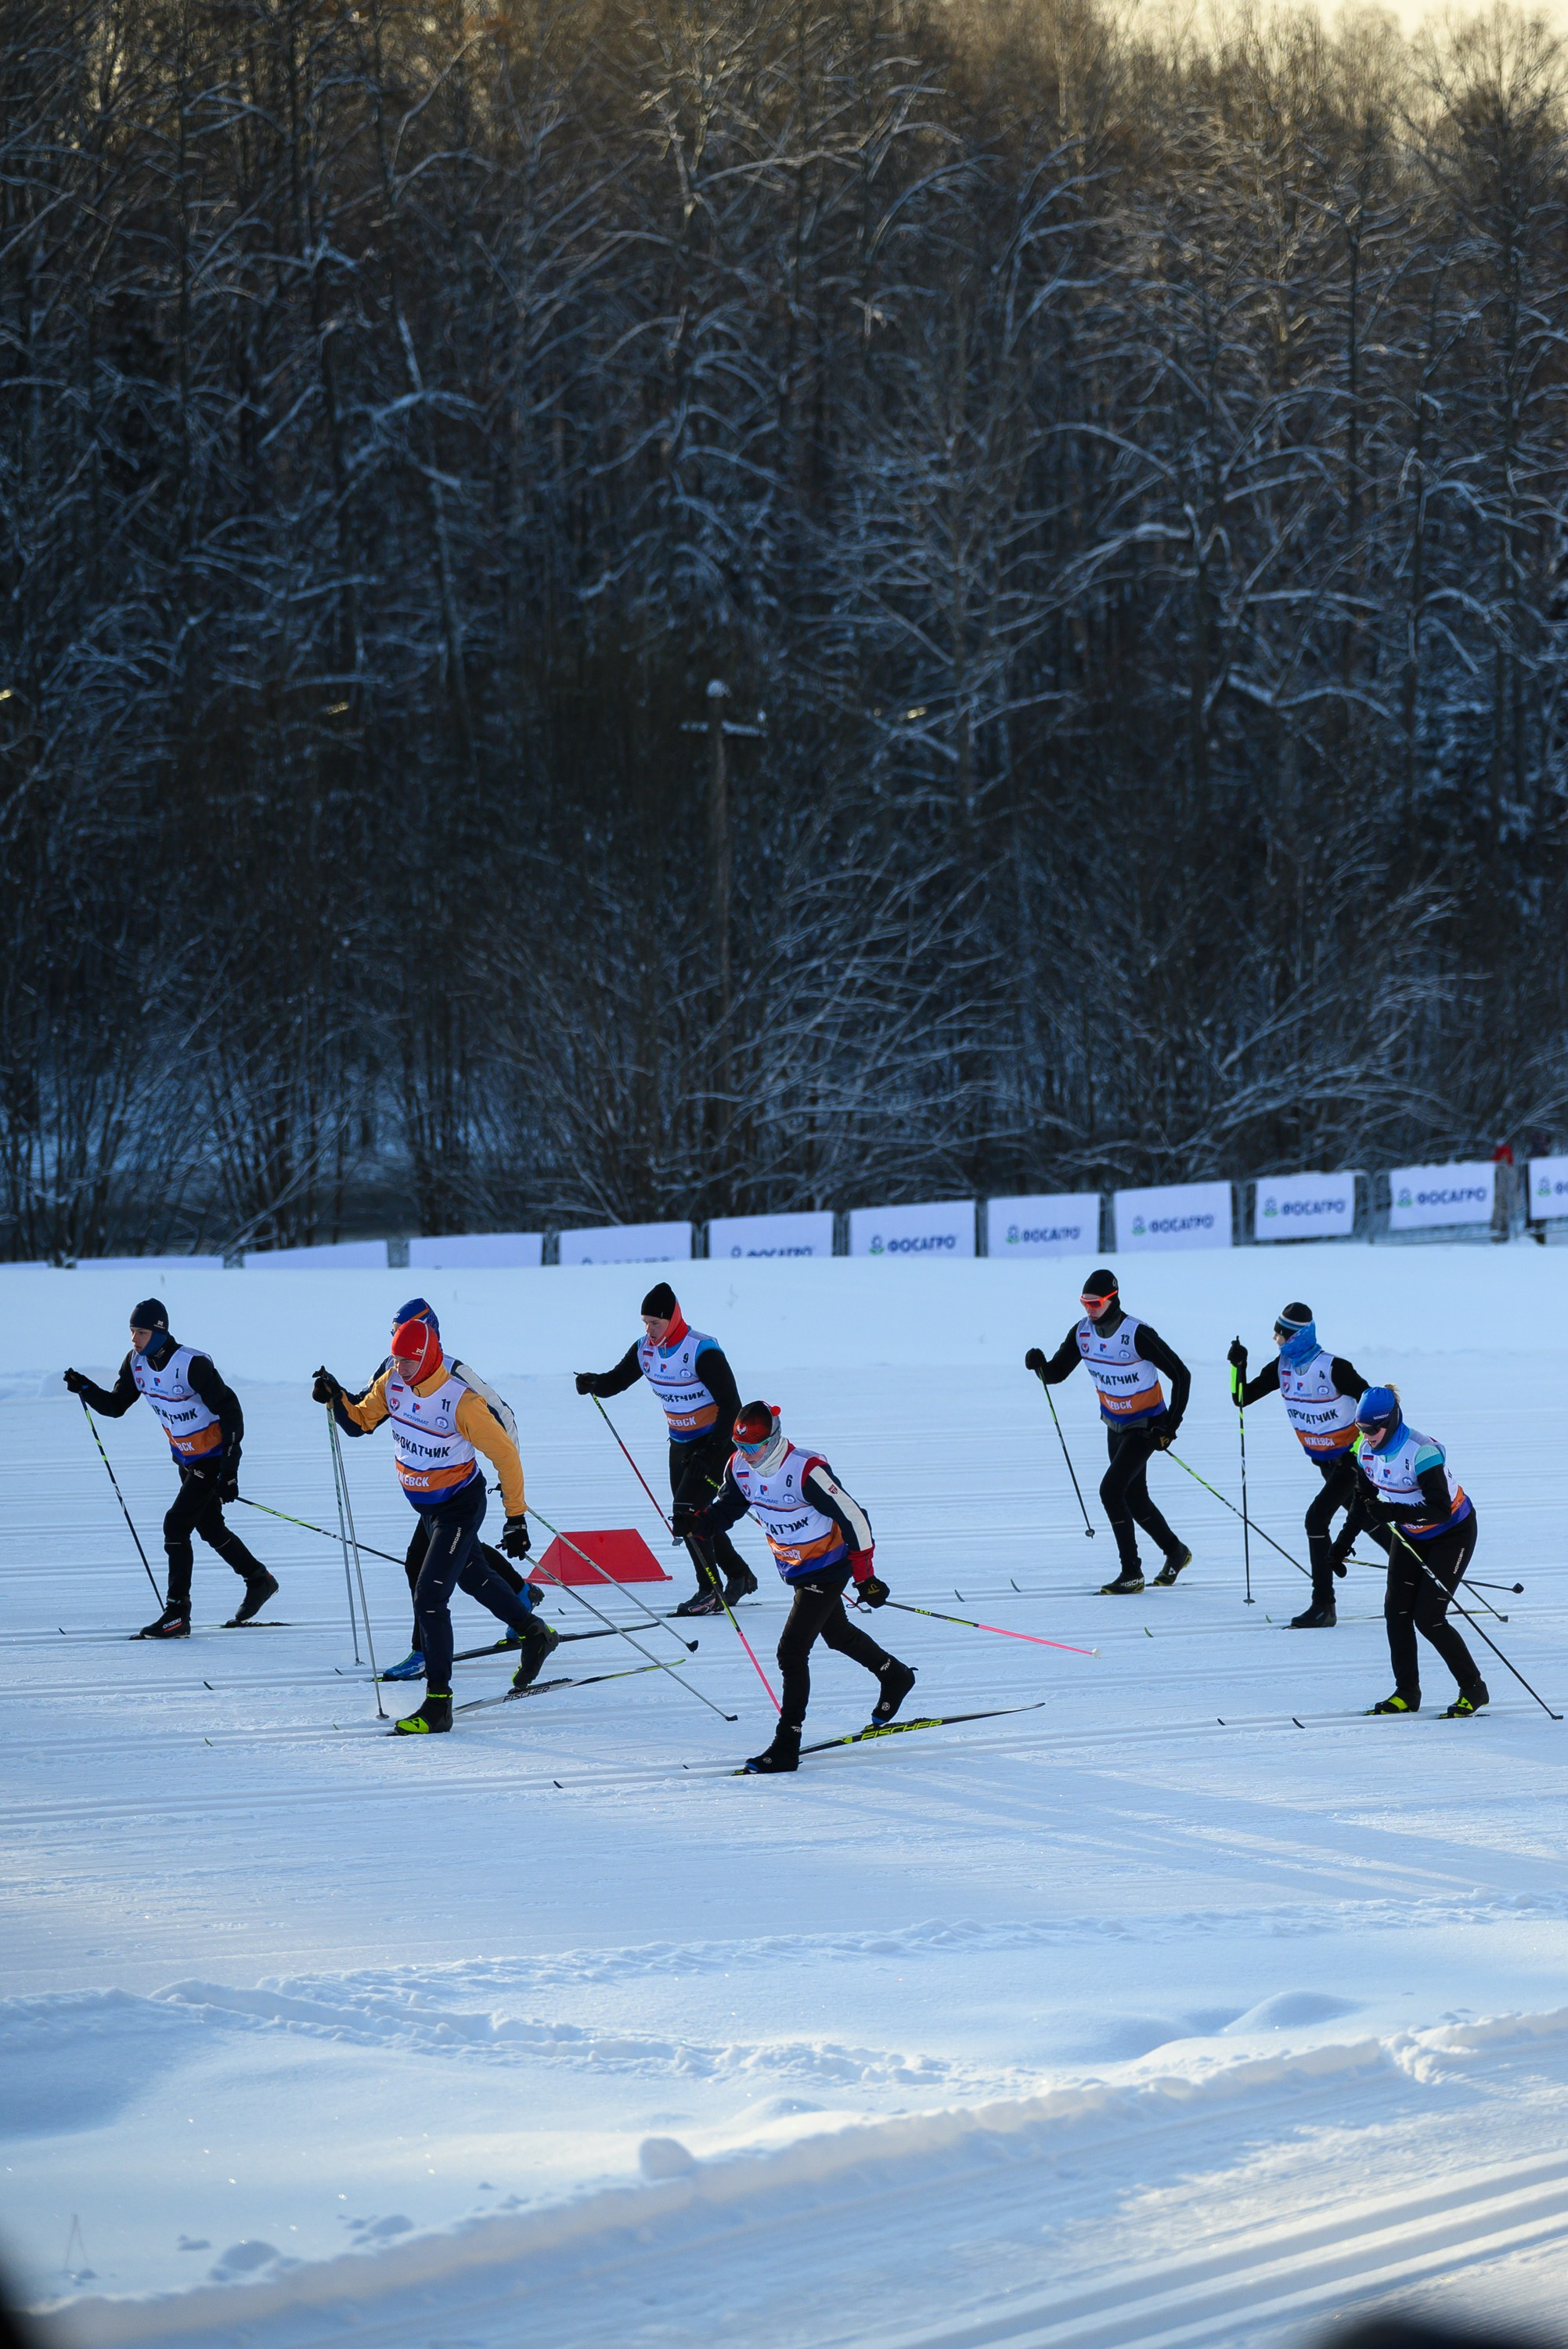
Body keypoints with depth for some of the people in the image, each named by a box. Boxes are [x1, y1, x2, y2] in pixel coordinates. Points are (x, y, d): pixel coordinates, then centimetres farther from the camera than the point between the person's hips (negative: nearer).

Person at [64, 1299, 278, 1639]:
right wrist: (86, 1389, -16)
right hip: (185, 1456, 8)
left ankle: (177, 1615, -12)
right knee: (210, 1528, 18)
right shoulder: (136, 1363, -5)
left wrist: (229, 1467, -28)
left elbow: (229, 1410, -24)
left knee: (176, 1525, -15)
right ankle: (259, 1581, 40)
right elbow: (115, 1406, 4)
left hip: (213, 1456, -8)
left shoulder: (193, 1365, -28)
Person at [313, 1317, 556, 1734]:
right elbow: (360, 1420, 6)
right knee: (472, 1577, 26)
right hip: (428, 1506, 8)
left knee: (429, 1597, -15)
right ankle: (534, 1634, 49)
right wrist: (335, 1399, -15)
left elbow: (504, 1454, -21)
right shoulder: (391, 1384, -10)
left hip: (460, 1507, -8)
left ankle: (438, 1703, -8)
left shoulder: (461, 1401, -29)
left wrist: (516, 1519, -18)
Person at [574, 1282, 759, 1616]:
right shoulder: (645, 1349, -2)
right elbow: (618, 1380, 8)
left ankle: (710, 1592, -5)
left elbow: (731, 1404, -21)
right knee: (692, 1517, 10)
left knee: (686, 1513, -15)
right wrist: (594, 1383, -15)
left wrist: (712, 1451, -27)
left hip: (715, 1442, -8)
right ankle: (739, 1576, 27)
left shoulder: (702, 1351, -23)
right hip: (681, 1443, 8)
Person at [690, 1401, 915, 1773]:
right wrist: (698, 1522, -18)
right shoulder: (740, 1467, -10)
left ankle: (787, 1747, -6)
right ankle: (894, 1676, 53)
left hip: (828, 1570, -8)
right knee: (836, 1634, 27)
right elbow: (725, 1506, 6)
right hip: (794, 1570, 8)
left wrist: (865, 1577, -17)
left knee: (791, 1651, -13)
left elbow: (854, 1519, -23)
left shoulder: (807, 1471, -31)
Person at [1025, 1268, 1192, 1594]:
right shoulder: (1082, 1332, -7)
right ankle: (1175, 1551, 37)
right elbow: (1056, 1374, 0)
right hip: (1115, 1425, 7)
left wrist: (1171, 1425, -21)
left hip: (1146, 1426, -7)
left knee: (1111, 1489, -17)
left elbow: (1181, 1375, -20)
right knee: (1134, 1497, 15)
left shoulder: (1137, 1334, -26)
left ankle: (1131, 1572, -10)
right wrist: (1039, 1365, -24)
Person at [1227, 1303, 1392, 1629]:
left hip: (1349, 1456, -8)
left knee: (1317, 1517, -19)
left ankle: (1323, 1606, -16)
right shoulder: (1283, 1366, -3)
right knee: (1364, 1518, 19)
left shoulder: (1334, 1367, -24)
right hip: (1323, 1460, 8)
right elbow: (1243, 1399, 1)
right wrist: (1238, 1366, -15)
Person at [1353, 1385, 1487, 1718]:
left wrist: (1394, 1512, -47)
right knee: (1397, 1610, -4)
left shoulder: (1421, 1452, -32)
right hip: (1409, 1534, 7)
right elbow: (1366, 1500, 7)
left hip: (1453, 1532, -7)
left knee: (1428, 1618, -11)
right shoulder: (1366, 1449, -10)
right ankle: (1406, 1694, 9)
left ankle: (1474, 1690, 5)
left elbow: (1441, 1509, -36)